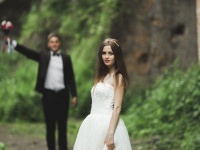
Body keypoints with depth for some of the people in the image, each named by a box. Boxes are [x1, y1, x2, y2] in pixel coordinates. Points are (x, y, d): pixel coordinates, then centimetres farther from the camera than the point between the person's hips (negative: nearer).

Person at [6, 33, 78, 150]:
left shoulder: (66, 58, 8)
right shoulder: (43, 56, 7)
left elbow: (71, 78, 7)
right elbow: (28, 52, -5)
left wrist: (74, 95, 1)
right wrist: (13, 43, -18)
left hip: (62, 95, 0)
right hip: (48, 94, 0)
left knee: (62, 126, 6)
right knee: (50, 127, 4)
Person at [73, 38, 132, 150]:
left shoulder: (118, 77, -6)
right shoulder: (102, 76, 16)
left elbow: (117, 107, -13)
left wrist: (110, 134, -21)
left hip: (108, 124, -7)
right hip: (94, 124, 7)